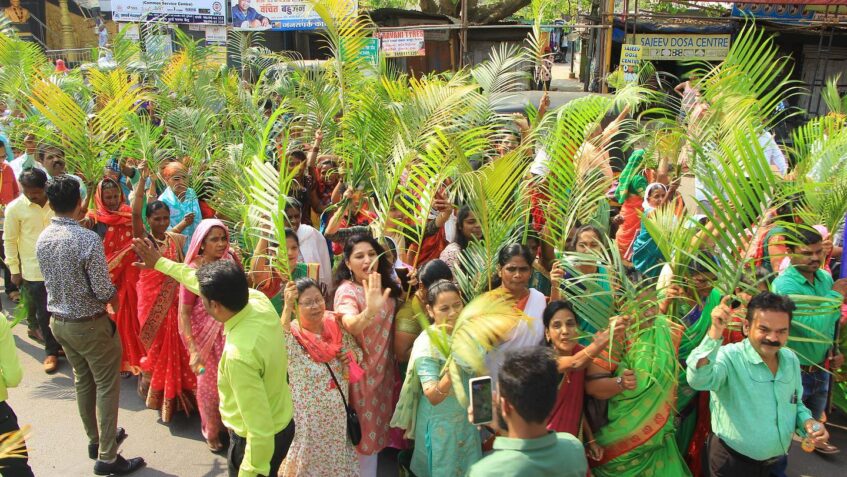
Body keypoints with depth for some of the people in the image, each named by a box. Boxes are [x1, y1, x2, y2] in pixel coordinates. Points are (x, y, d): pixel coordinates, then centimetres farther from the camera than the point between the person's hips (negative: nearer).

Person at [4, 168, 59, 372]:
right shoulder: (15, 208, -7)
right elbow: (9, 241, 0)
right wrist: (14, 270, 0)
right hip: (33, 271, -2)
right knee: (43, 314, 8)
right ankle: (51, 351, 24)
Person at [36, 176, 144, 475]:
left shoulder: (42, 239, -3)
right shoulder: (88, 239, -25)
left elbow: (51, 279, 8)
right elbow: (103, 291, -23)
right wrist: (115, 297, -1)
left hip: (58, 321, 7)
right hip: (90, 324, -7)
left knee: (82, 381, 22)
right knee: (107, 386, 6)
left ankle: (95, 440, 38)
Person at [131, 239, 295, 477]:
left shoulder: (239, 354, -37)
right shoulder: (259, 299, -15)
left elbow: (260, 430, -32)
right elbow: (210, 285, 3)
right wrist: (161, 263, 13)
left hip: (260, 441, -7)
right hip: (282, 422, 7)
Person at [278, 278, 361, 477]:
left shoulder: (336, 327, -6)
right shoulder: (291, 335, -20)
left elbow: (356, 351, 9)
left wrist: (352, 356, -13)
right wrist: (287, 308, -49)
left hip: (339, 413, 5)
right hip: (309, 418, -5)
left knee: (338, 459, 24)